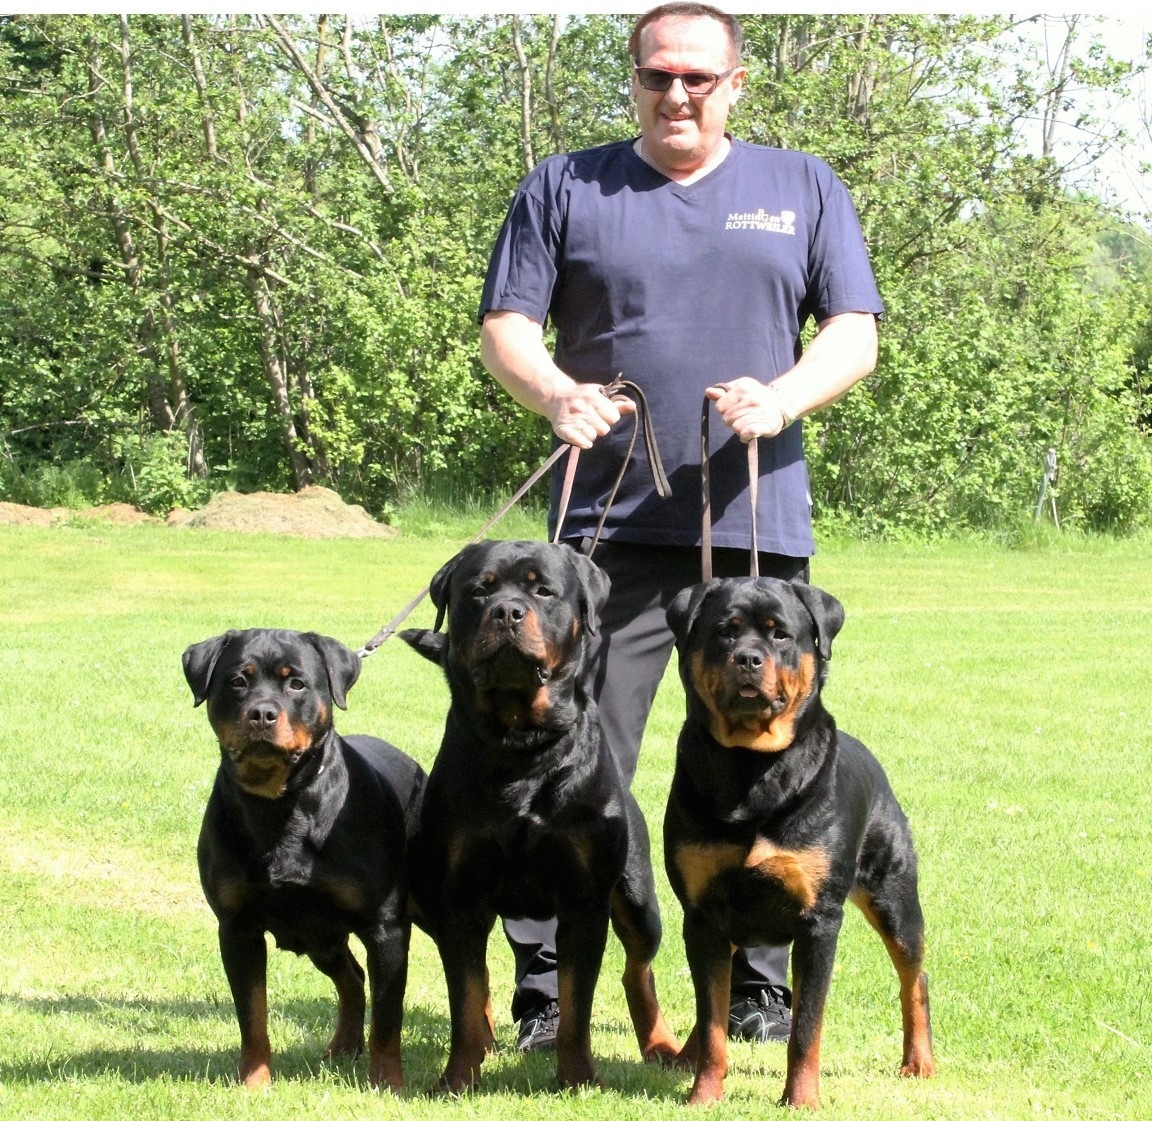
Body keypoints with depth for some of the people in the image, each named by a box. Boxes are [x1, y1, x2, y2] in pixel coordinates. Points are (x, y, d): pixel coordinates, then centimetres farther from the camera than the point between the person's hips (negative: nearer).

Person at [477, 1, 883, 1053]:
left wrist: (779, 400, -14)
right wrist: (555, 392, -16)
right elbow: (505, 325, 5)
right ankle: (546, 990, -2)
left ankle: (761, 987, 15)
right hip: (609, 526, -1)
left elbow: (854, 334, 6)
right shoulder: (565, 188, 11)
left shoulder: (804, 190, 14)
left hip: (759, 525, 2)